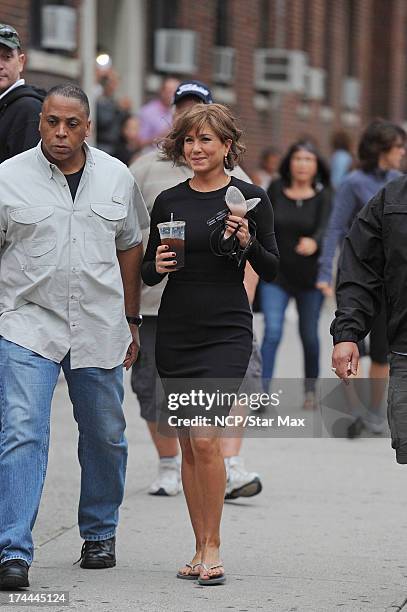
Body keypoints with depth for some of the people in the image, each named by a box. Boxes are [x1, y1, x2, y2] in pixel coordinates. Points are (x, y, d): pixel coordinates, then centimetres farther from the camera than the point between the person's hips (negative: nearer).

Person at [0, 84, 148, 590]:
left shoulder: (116, 178, 6)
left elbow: (129, 249, 16)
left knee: (105, 435, 13)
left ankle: (99, 534, 33)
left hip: (99, 331, 3)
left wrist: (131, 322, 16)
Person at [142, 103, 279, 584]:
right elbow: (146, 273, 12)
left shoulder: (249, 198, -1)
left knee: (205, 436, -16)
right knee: (188, 445, 6)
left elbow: (271, 271, 2)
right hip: (175, 332, 4)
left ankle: (212, 549, -6)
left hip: (227, 332, -4)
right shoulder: (168, 202, 7)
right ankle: (201, 548, 16)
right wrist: (158, 265, -9)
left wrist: (247, 243, -16)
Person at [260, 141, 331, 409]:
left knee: (309, 335, 11)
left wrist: (314, 242, -42)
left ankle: (311, 389, 30)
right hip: (276, 275, 0)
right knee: (272, 333, -13)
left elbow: (327, 228, -21)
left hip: (310, 276, 0)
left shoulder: (322, 196, -5)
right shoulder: (275, 190, -1)